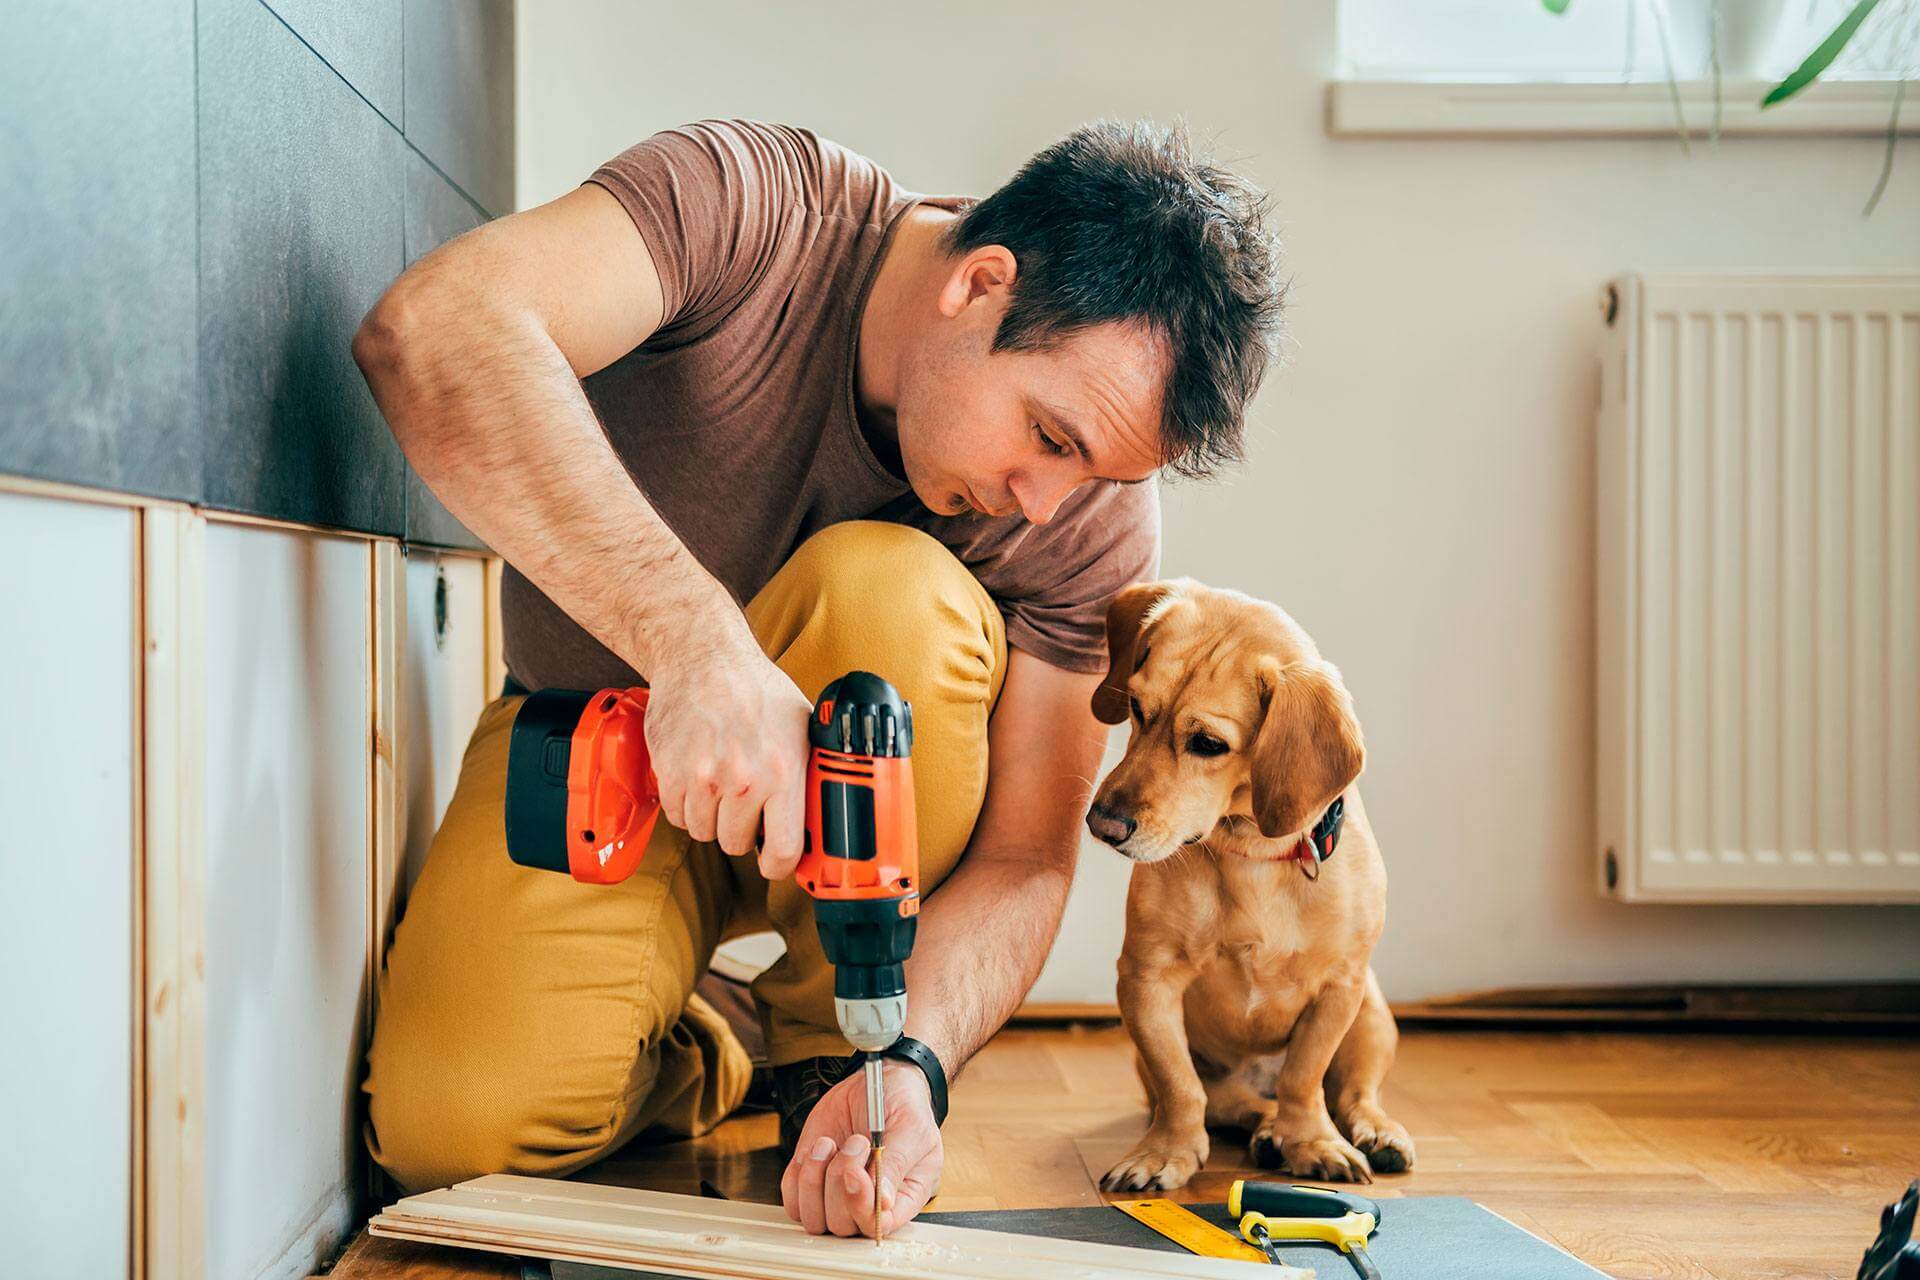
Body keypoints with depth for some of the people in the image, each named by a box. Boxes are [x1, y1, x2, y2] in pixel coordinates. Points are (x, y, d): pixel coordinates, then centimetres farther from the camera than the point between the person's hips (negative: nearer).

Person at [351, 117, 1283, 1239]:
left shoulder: (1097, 517, -20)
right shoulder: (752, 209, -27)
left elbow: (1022, 858, -17)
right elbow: (428, 335, -43)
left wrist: (912, 1069, -36)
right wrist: (697, 639, -52)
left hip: (857, 793, 2)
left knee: (885, 591, -33)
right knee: (456, 1127, -27)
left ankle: (830, 1050, -12)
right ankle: (689, 1054, 9)